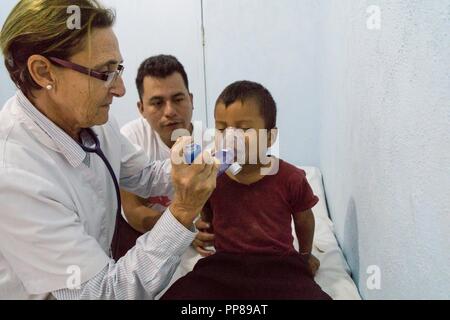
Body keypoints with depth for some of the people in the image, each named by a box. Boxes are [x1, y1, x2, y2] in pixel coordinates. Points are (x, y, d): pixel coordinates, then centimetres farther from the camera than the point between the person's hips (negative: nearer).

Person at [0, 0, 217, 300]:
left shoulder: (91, 118, -9)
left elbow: (143, 176, 7)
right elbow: (107, 293, -26)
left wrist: (181, 168, -12)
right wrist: (184, 211, -30)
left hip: (99, 272, 6)